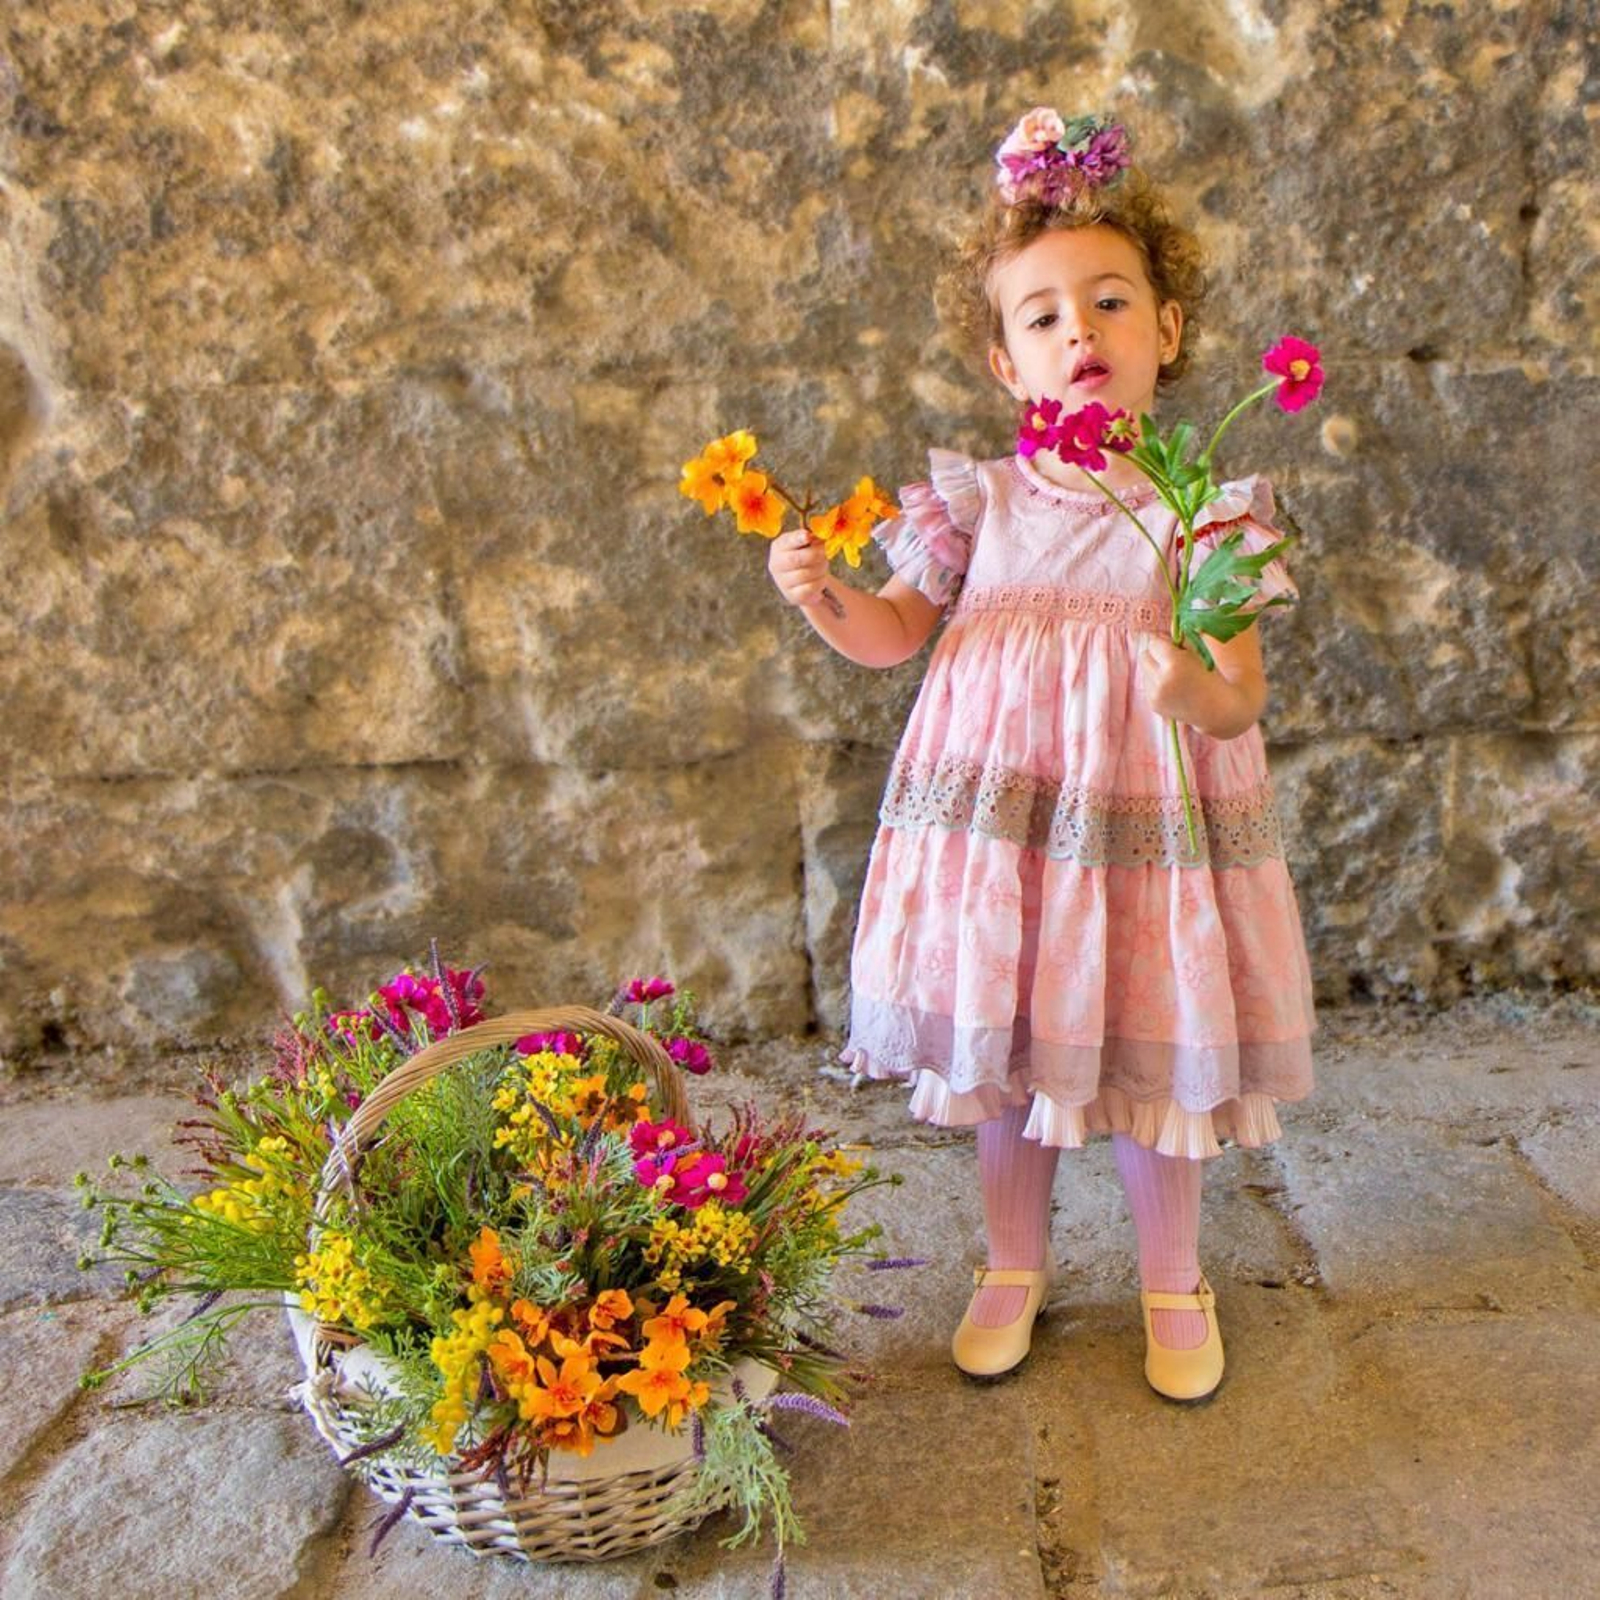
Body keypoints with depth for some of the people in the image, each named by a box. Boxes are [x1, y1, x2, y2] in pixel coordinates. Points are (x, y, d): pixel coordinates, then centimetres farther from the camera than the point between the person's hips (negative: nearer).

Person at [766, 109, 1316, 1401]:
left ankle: (1173, 1282, 37)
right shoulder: (978, 498, -1)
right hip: (996, 814, 2)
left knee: (1152, 1060, 11)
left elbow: (1241, 700, -8)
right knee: (1001, 1053, 14)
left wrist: (1194, 690, -30)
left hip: (1146, 817, -2)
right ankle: (1016, 1265, 39)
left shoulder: (1205, 512, -6)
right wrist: (820, 594, -14)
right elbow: (894, 633, 6)